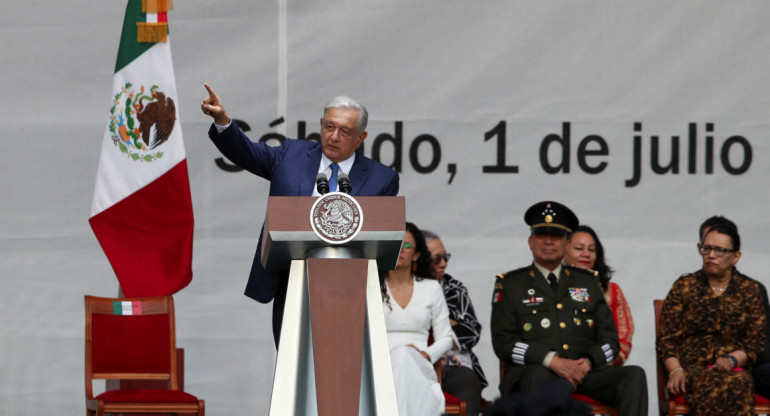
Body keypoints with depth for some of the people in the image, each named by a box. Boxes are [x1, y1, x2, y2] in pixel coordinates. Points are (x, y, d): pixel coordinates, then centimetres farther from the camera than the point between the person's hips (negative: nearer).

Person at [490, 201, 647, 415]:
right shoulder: (509, 284, 12)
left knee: (634, 375, -23)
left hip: (584, 372, 4)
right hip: (531, 371, -4)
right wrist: (552, 361, -14)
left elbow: (609, 338, 18)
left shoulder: (587, 282, 23)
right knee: (536, 375, -40)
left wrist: (588, 362, -6)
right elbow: (503, 342, 0)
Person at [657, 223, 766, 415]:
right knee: (714, 386, -38)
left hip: (734, 369, 1)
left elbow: (756, 341, 11)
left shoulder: (749, 290, 14)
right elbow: (667, 338, 7)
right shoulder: (684, 287, 10)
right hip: (691, 368, -1)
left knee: (740, 384, -38)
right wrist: (675, 370, -10)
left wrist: (732, 359, -9)